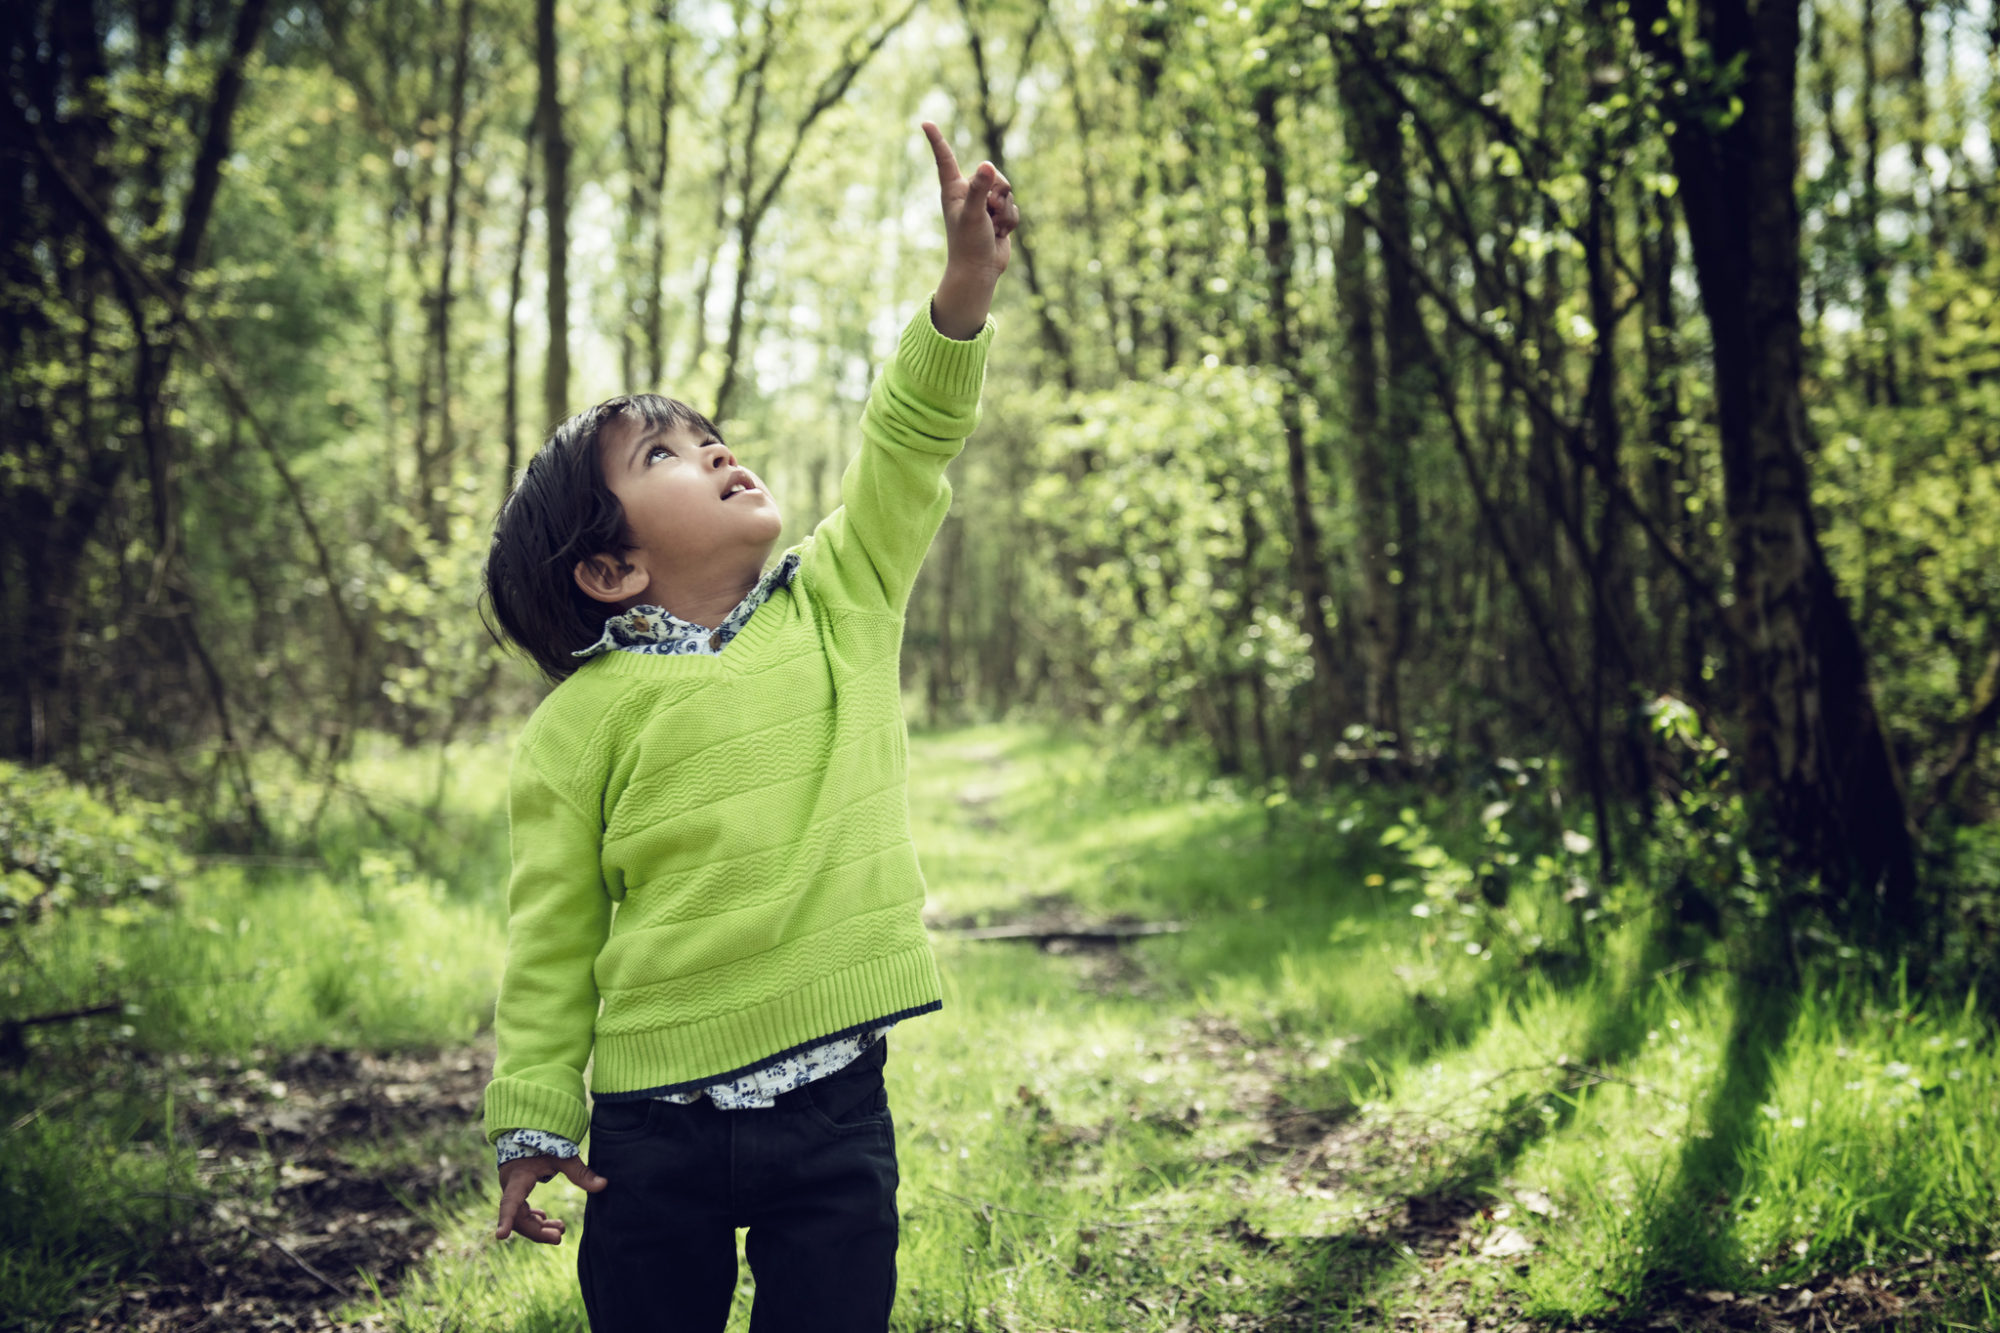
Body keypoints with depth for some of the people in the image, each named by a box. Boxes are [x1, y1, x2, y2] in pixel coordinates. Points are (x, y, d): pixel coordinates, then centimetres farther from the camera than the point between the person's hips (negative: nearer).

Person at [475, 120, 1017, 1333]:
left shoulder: (840, 607, 6)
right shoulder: (581, 720, -3)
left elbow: (911, 449, -1)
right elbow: (553, 937, -1)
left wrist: (968, 284, -15)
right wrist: (533, 1122, -2)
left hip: (835, 1106, 2)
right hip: (655, 1126, -2)